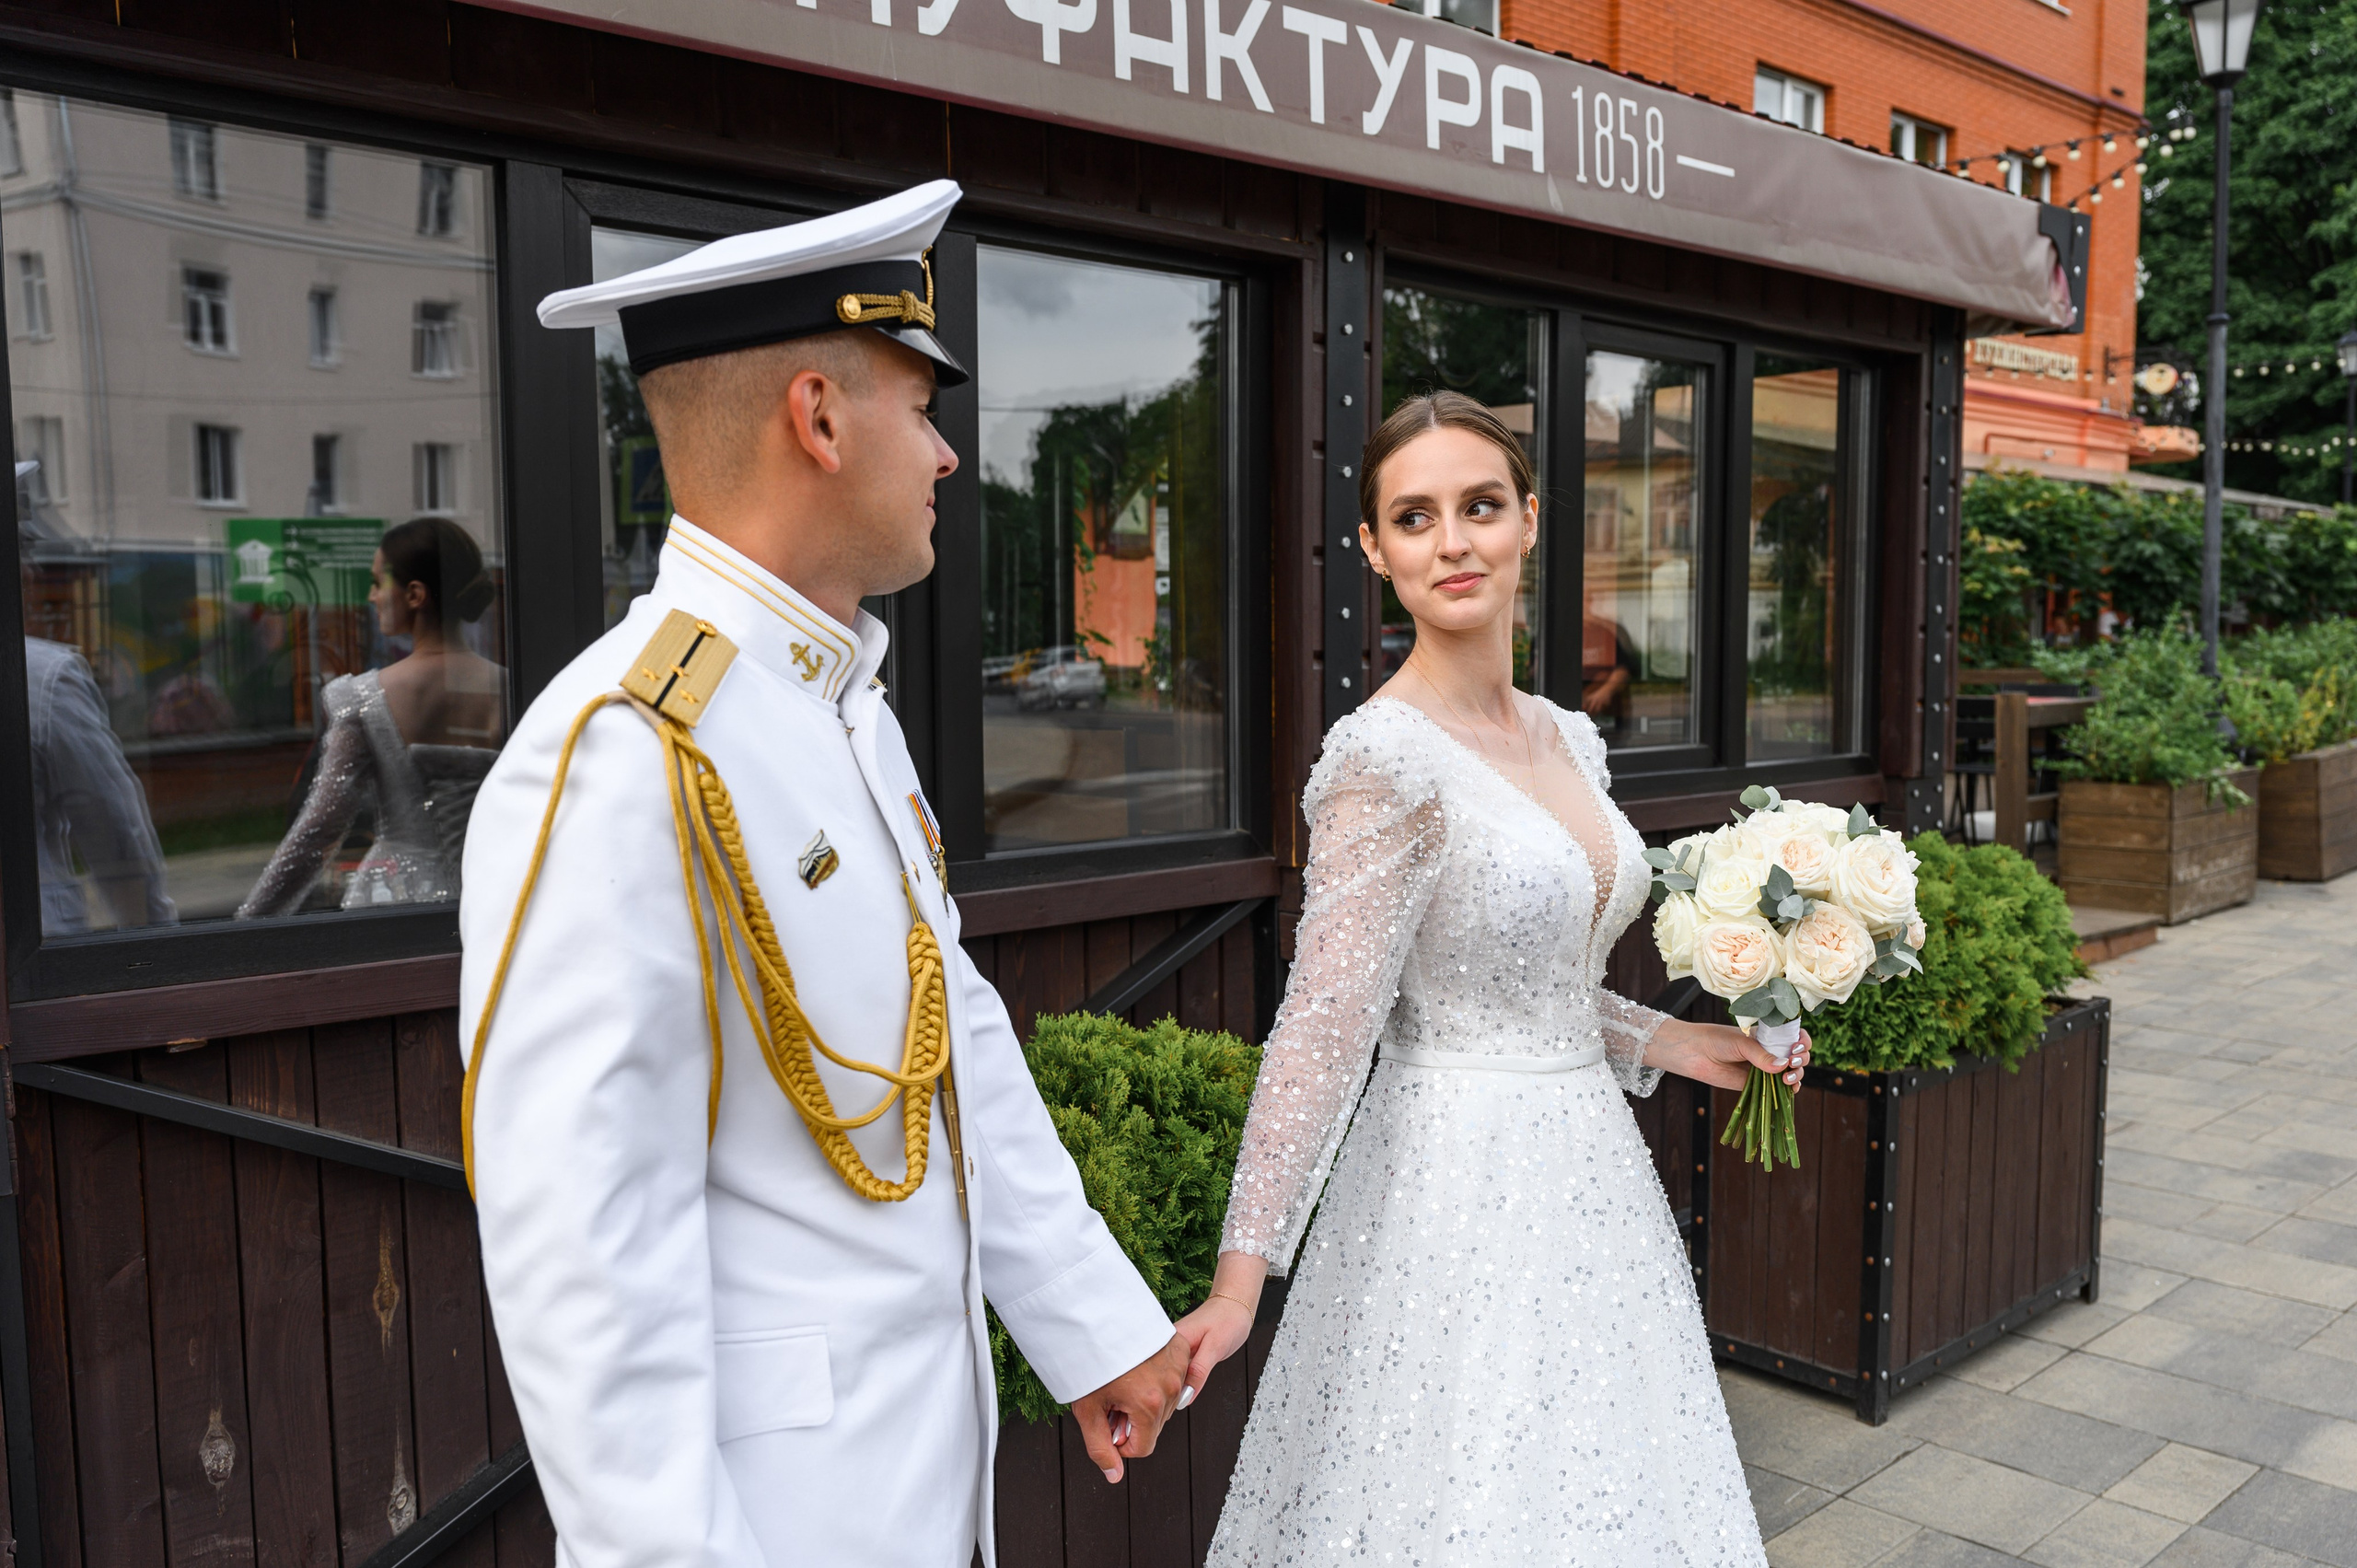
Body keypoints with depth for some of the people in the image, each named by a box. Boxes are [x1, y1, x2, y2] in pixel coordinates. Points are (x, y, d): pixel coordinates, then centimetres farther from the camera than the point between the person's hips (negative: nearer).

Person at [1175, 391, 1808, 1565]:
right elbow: (1325, 1025, -21)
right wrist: (1240, 1277, -23)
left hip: (1584, 1169, 8)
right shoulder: (1385, 755, -18)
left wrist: (1671, 1044, 9)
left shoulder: (1567, 739, 7)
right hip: (1460, 1190, -8)